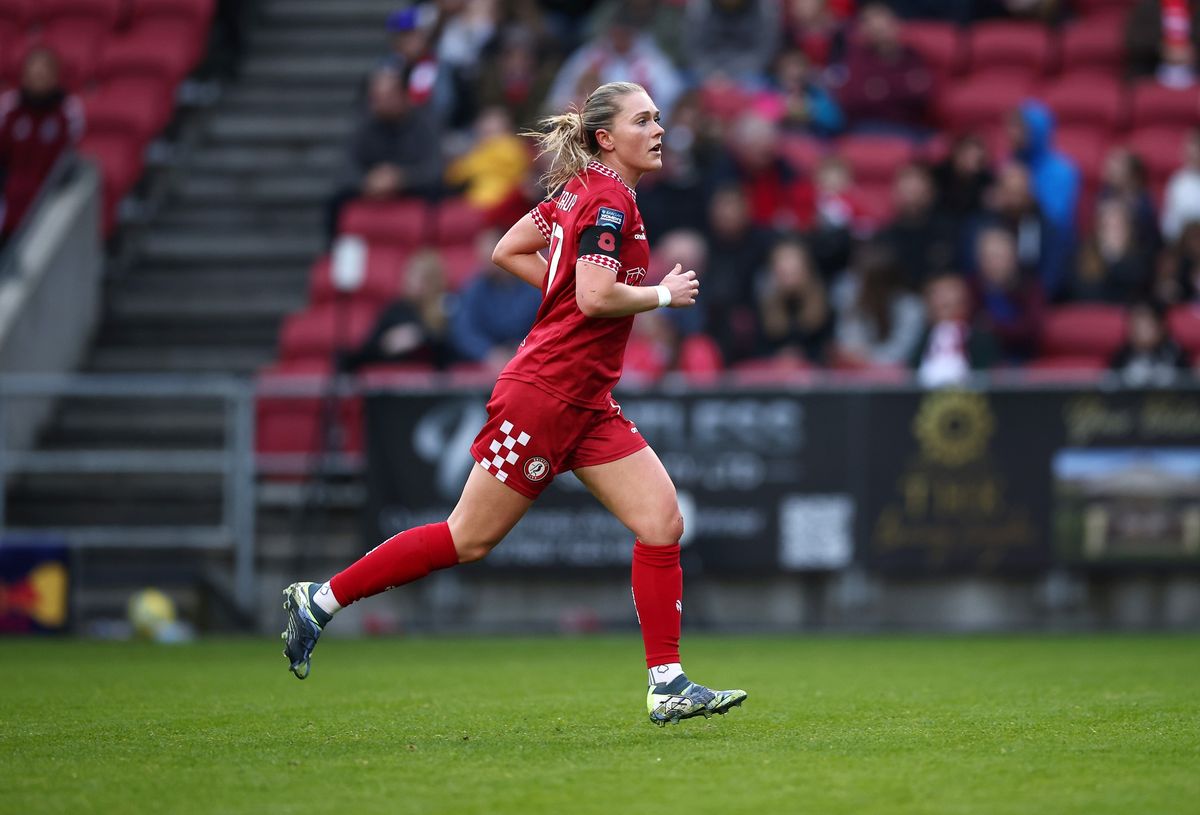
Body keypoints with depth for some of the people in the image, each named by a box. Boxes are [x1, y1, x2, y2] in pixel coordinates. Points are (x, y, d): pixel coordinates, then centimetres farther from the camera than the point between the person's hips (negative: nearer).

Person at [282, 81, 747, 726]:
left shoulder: (581, 190, 12)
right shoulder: (608, 200, -15)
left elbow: (507, 252, 18)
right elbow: (596, 298, -25)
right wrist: (664, 294, -10)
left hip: (586, 405, 9)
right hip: (544, 391, -9)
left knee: (662, 521, -1)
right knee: (470, 539, -1)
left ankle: (667, 685, -1)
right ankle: (320, 598, 11)